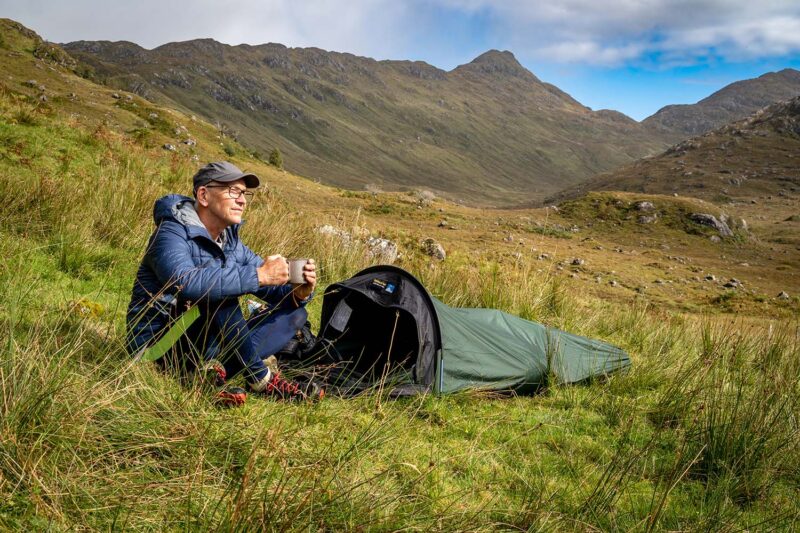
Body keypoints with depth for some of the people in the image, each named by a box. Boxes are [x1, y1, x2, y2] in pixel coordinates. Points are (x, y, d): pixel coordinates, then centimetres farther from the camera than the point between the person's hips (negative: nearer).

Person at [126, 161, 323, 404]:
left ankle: (214, 368, -19)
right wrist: (258, 275, -38)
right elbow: (184, 282, -37)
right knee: (218, 292, -31)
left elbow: (276, 289, 6)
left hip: (204, 344, 8)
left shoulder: (231, 243, 9)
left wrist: (299, 292, -18)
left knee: (294, 313, 2)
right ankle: (259, 378, -21)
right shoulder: (172, 233, -15)